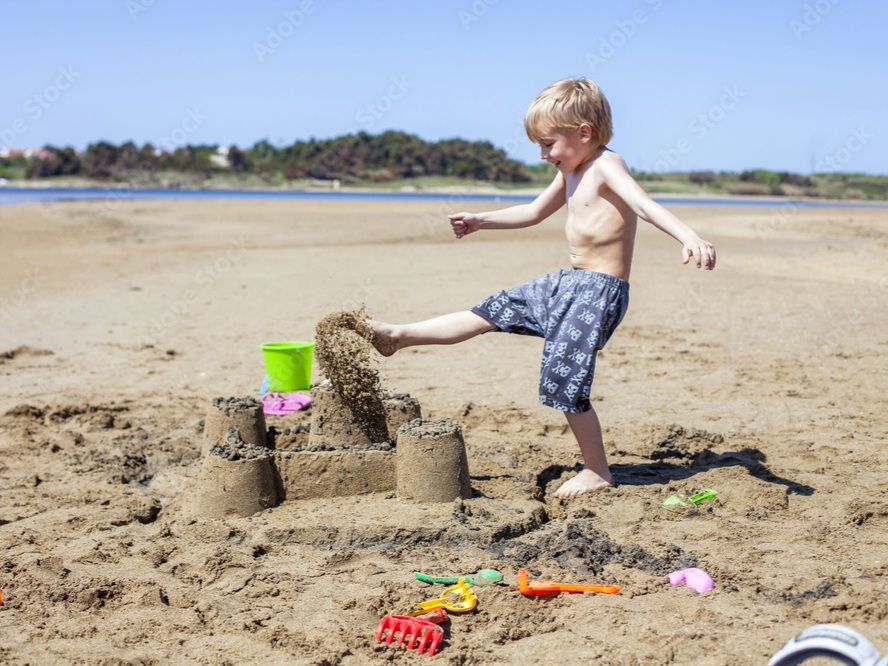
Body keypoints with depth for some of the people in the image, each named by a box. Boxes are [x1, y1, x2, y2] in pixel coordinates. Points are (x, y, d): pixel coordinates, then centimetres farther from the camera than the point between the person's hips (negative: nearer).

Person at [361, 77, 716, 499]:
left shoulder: (606, 165, -14)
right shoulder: (571, 174, 15)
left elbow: (643, 203, -33)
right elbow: (533, 212, 31)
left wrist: (689, 238, -48)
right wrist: (480, 222, 35)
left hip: (601, 290, -9)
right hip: (568, 283, 9)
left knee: (566, 383, -9)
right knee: (490, 313, 13)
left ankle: (597, 472, 6)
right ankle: (399, 336, 23)